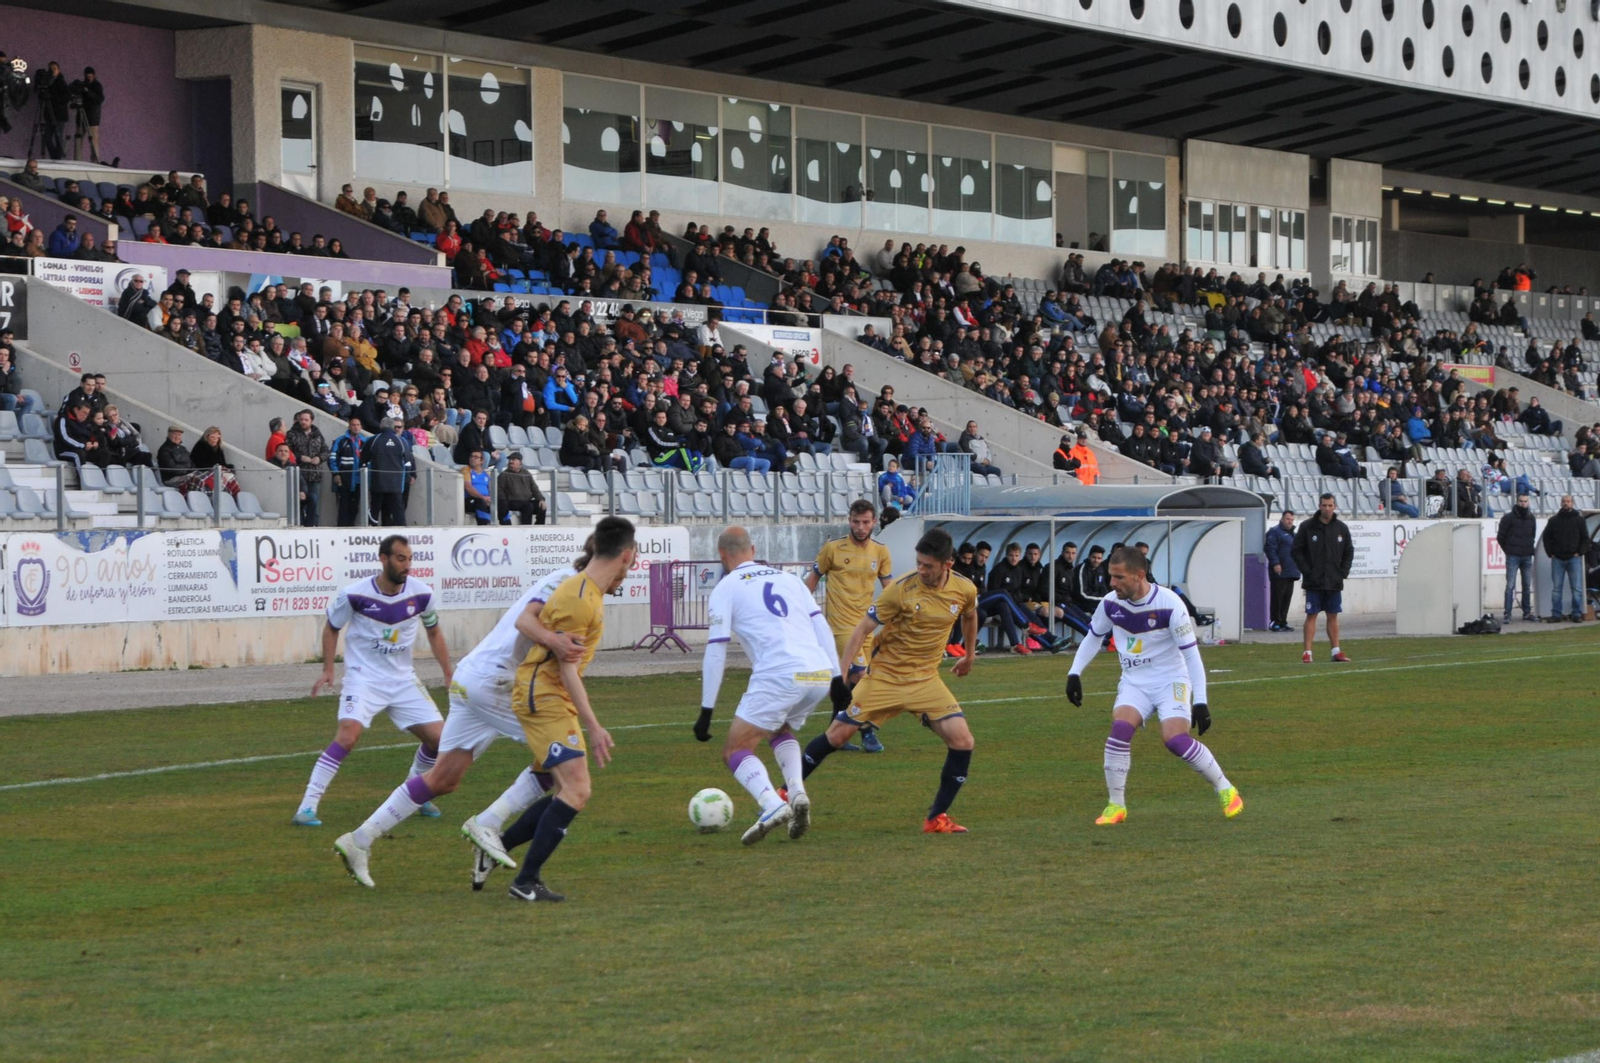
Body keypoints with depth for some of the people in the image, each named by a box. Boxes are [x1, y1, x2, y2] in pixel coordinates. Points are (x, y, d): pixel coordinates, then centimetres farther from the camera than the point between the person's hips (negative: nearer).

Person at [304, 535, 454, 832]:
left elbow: (433, 632, 14)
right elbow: (331, 628, 4)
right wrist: (328, 670, -3)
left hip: (403, 679, 5)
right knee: (348, 734, -27)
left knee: (438, 737, -2)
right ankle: (308, 805, -22)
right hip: (363, 677, -4)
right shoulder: (355, 595, -14)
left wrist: (449, 675, 12)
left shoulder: (421, 593, -4)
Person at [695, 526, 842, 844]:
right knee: (781, 731, 32)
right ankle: (797, 792, 6)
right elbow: (821, 626, 16)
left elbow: (716, 652, 2)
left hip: (779, 675, -6)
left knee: (736, 751, 3)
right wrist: (837, 674, 15)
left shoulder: (725, 588, 8)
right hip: (820, 673, 6)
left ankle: (773, 806, -22)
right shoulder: (787, 577, 23)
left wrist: (706, 711, 4)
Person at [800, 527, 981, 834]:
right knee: (837, 735, -2)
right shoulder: (901, 589, -18)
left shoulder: (964, 590, -7)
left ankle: (937, 818, -4)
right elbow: (863, 628, -12)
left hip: (925, 679, 2)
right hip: (884, 675, -2)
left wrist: (969, 654, 29)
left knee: (962, 740, -16)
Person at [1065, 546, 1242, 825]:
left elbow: (1191, 654, -17)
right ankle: (1116, 806, -11)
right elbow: (1094, 637, 14)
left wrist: (1200, 702, -20)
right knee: (1120, 728, -24)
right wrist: (1074, 673, 3)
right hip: (1134, 684, 4)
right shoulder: (1111, 604, -6)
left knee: (1176, 739, -24)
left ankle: (1226, 790, -2)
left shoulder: (1169, 604, -20)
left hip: (1171, 681, -4)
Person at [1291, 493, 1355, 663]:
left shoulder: (1341, 528, 6)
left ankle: (1336, 651, 12)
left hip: (1334, 582, 3)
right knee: (1311, 616, -2)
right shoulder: (1306, 526, -3)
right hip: (1313, 582, -3)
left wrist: (1343, 572, 2)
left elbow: (1349, 552, 14)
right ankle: (1307, 652, -1)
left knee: (1333, 616, 8)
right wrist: (1307, 571, -9)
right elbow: (1296, 551, -2)